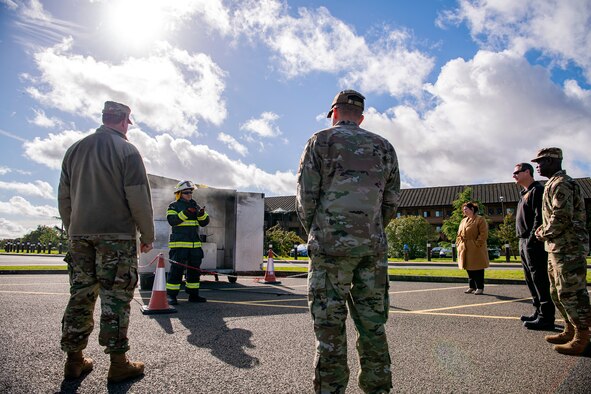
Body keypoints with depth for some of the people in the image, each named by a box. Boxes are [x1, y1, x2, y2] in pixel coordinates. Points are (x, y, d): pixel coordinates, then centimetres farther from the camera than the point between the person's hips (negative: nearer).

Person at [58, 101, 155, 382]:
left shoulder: (75, 150, 13)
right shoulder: (127, 150, -5)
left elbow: (64, 196, 15)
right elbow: (139, 198, -10)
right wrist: (147, 235, -3)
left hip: (80, 235, 6)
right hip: (117, 236, -6)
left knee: (81, 296, 10)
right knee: (116, 298, -2)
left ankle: (74, 361, 18)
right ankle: (118, 364, 3)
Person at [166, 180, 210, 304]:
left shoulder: (195, 205, 16)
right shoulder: (173, 206, 1)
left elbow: (205, 222, 8)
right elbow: (172, 221, -16)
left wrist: (202, 214, -13)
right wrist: (185, 213, -25)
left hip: (195, 244, 6)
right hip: (179, 244, -6)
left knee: (194, 269, 10)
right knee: (176, 269, -7)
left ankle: (193, 294, 20)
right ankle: (171, 295, 1)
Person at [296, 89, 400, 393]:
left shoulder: (321, 140, 3)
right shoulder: (384, 147, 15)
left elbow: (306, 195, -3)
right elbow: (392, 200, 13)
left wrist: (313, 232, 10)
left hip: (332, 243, -4)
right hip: (374, 246, 4)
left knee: (330, 323, 1)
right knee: (372, 323, 11)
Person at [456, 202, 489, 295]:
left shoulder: (480, 219, -6)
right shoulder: (464, 221, 17)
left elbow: (483, 234, -13)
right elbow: (459, 234, 20)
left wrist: (477, 244, -18)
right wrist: (459, 243, 7)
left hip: (476, 250, -7)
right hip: (465, 250, 7)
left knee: (478, 269, -1)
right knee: (469, 269, 12)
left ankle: (480, 287, 9)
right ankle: (472, 286, 22)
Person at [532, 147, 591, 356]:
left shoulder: (560, 184, -14)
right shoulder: (554, 184, 18)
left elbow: (562, 217, -24)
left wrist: (545, 234, -10)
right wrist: (544, 228, 11)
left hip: (568, 248, -11)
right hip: (558, 248, 11)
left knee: (571, 293, -5)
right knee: (557, 293, 16)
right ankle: (570, 331, 26)